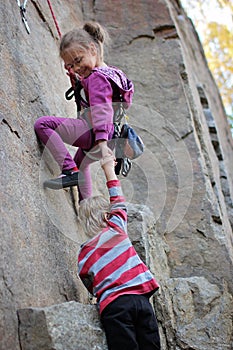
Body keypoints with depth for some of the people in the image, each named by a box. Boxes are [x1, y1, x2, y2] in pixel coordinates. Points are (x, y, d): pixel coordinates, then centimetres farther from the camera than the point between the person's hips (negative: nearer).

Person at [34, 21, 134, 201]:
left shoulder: (97, 77, -14)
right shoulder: (112, 73, 17)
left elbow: (101, 110, -28)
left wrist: (102, 142, -38)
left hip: (92, 131, -11)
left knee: (43, 123, -19)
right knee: (80, 161, 38)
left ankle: (70, 171, -24)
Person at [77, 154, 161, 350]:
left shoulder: (83, 255, 11)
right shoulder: (116, 227, 10)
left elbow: (93, 288, 13)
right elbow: (118, 200, 27)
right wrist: (109, 167, 38)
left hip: (114, 305, 0)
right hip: (141, 297, 1)